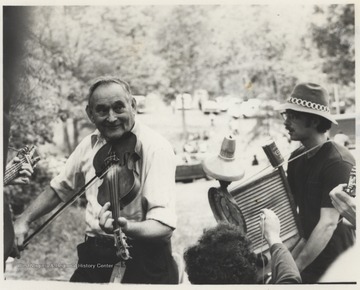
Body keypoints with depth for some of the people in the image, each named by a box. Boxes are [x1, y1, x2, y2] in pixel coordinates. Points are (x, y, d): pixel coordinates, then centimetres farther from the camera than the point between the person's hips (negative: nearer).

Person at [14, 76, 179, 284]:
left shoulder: (156, 147, -13)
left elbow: (163, 224, -21)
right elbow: (60, 188, 23)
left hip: (145, 260, -4)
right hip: (95, 257, 5)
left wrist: (126, 227, -40)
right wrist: (25, 220, 12)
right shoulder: (90, 144, 6)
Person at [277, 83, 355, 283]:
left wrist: (293, 268, -25)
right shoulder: (297, 158, 4)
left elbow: (328, 224, -24)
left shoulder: (338, 162, -20)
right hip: (307, 264, 6)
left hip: (334, 268, -6)